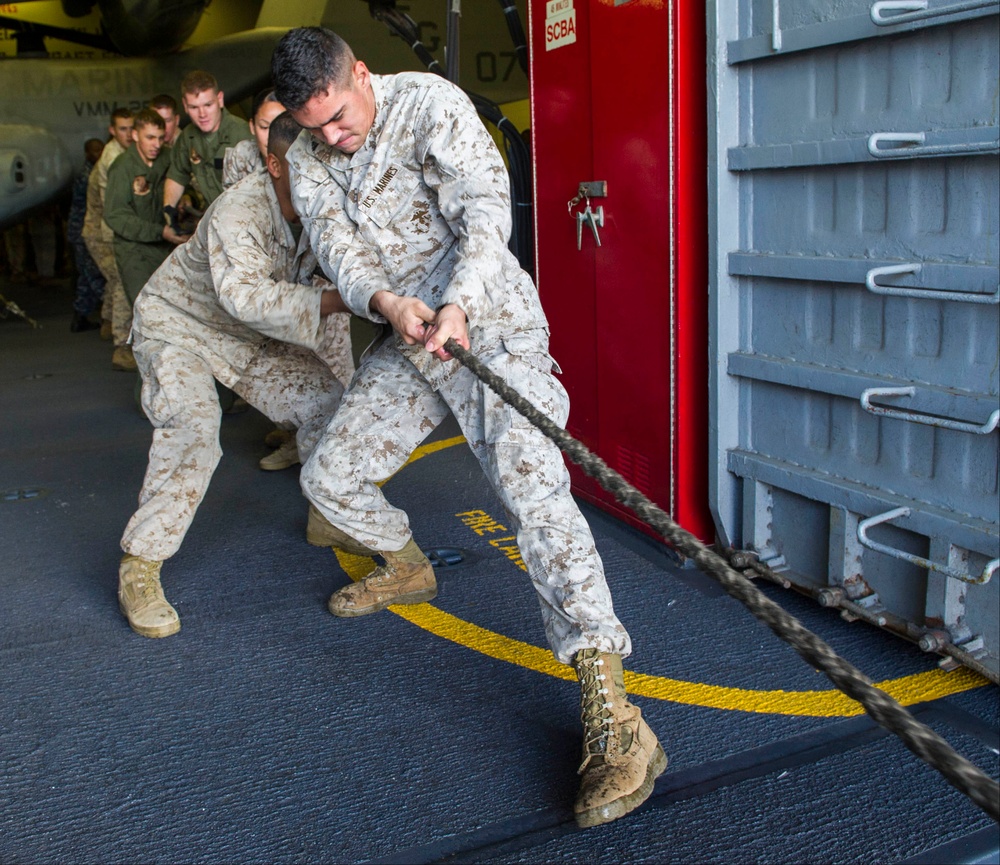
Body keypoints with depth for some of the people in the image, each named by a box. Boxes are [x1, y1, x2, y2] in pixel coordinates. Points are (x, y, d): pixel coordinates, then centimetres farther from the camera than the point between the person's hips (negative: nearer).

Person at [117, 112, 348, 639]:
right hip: (178, 323, -6)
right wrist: (336, 302, -56)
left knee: (325, 399, -4)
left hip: (250, 336, 7)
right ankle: (140, 567, -21)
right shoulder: (238, 213, -36)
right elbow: (245, 295, -51)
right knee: (191, 424, -31)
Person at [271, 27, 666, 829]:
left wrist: (457, 304, -36)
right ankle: (406, 568, 40)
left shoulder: (431, 104, -9)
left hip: (489, 320, -7)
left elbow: (485, 206, -20)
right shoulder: (308, 161, 7)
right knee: (329, 476, 8)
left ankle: (611, 714, -31)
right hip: (405, 341, 7)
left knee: (531, 482, -24)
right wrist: (387, 302, -27)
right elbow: (339, 252, -4)